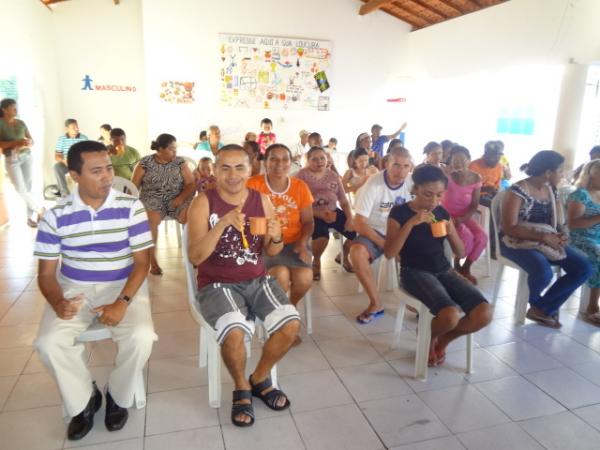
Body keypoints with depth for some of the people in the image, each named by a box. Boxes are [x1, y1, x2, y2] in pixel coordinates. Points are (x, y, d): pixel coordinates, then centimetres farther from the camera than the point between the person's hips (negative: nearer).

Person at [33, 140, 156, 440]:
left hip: (124, 287, -1)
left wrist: (122, 302, -22)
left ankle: (118, 396, 7)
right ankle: (83, 400, 8)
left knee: (141, 337, -27)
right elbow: (46, 273, 0)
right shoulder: (56, 215, -3)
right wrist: (57, 302, -22)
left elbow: (141, 262, -8)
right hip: (74, 289, 2)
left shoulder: (131, 207, -8)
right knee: (48, 343, -22)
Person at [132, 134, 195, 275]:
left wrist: (181, 198, -16)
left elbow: (191, 184, 1)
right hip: (152, 199, -1)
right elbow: (134, 186, 3)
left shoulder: (180, 162, 6)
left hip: (176, 200, 2)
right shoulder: (145, 163, 2)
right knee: (152, 218, -35)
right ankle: (152, 260, -23)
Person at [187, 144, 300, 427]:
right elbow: (194, 258, -17)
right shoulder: (203, 203, -9)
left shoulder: (262, 201, 2)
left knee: (291, 325, -18)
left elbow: (270, 252, 8)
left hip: (257, 280, 4)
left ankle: (260, 378, 12)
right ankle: (241, 388, 4)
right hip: (217, 285, -3)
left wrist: (276, 238, -16)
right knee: (235, 333, -31)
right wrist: (222, 224, -30)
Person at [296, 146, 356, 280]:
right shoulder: (302, 175, -2)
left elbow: (343, 201, 11)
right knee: (322, 235, -35)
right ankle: (316, 262, 1)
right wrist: (320, 214, -24)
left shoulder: (333, 175, 13)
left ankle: (344, 257, 20)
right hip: (313, 214, -5)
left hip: (333, 211, 5)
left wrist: (350, 219, -7)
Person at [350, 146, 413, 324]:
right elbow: (359, 223, -21)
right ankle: (376, 304, -15)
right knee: (356, 251, -32)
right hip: (376, 233, -3)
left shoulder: (412, 182, -9)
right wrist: (386, 245, -26)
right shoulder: (373, 185, -19)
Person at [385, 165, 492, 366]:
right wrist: (411, 223, -24)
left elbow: (461, 252, 11)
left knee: (484, 314, -17)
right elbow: (389, 252, -17)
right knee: (451, 315, -32)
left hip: (444, 270, 6)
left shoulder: (442, 212, 8)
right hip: (415, 272, -5)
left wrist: (451, 232, -10)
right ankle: (429, 337, 7)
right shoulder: (400, 212, -6)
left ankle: (442, 340, 13)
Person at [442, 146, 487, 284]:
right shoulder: (447, 176, -13)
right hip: (448, 214, -4)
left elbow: (474, 205, -4)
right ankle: (457, 264, 2)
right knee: (467, 236, -27)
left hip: (465, 216, 4)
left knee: (482, 237, -20)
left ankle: (466, 268, 3)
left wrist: (462, 219, -20)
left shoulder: (475, 178, -5)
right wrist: (447, 172, -37)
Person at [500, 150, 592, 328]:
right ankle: (537, 304, 3)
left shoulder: (549, 190, 8)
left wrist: (557, 236, -5)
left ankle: (542, 308, -3)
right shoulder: (517, 191, -17)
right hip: (517, 242, -8)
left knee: (583, 268, -9)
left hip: (546, 240, 8)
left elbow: (551, 222, 18)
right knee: (544, 272, -34)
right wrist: (544, 236, -24)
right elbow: (509, 228, -21)